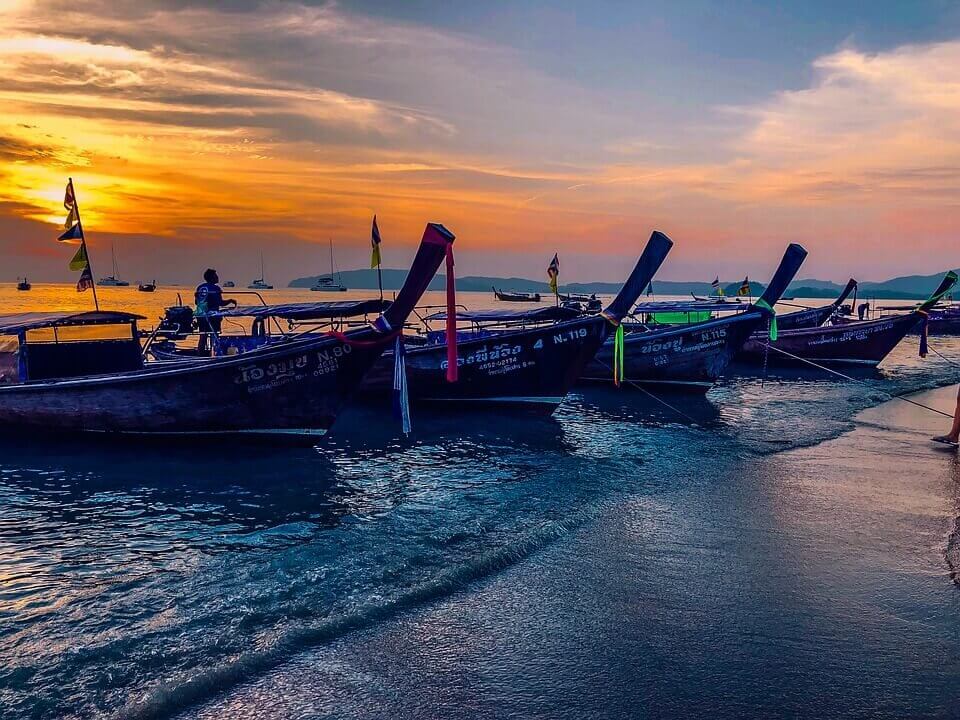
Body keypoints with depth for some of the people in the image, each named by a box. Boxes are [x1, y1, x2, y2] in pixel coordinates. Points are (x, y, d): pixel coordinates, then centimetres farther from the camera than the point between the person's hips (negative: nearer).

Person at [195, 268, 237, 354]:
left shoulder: (200, 287, 9)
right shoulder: (215, 288, -11)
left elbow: (196, 301, 15)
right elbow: (220, 303, -16)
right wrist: (231, 301, -2)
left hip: (200, 315, 7)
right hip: (212, 316, -7)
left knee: (203, 337, 11)